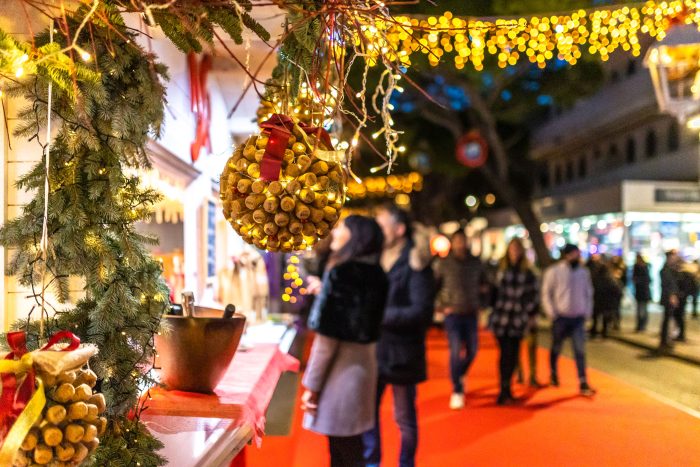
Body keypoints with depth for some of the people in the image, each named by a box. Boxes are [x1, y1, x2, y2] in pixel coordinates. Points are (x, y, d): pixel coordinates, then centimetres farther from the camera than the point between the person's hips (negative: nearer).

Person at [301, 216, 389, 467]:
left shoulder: (341, 273, -15)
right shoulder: (375, 275, 7)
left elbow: (328, 337, -16)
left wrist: (311, 384, -10)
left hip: (341, 372, -8)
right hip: (362, 367, 8)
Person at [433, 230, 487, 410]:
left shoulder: (475, 262, 5)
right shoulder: (443, 263, -5)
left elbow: (483, 282, 20)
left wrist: (479, 301, 10)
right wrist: (442, 306, -6)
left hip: (471, 314, 4)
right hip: (452, 313, -3)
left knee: (472, 350, 9)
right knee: (456, 351, -9)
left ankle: (460, 375, 39)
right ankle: (457, 391, -1)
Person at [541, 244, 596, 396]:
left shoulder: (584, 272, 5)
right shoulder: (554, 271, -7)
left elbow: (588, 293, 14)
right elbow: (546, 293, -5)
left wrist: (587, 312, 6)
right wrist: (552, 313, -10)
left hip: (578, 318, 2)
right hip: (561, 317, -2)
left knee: (580, 350, -5)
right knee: (556, 349, 12)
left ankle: (583, 384, -6)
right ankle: (554, 375, 34)